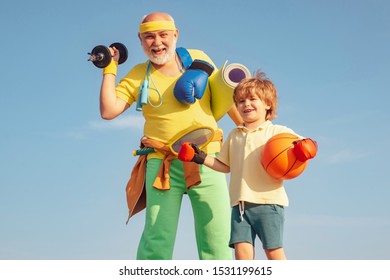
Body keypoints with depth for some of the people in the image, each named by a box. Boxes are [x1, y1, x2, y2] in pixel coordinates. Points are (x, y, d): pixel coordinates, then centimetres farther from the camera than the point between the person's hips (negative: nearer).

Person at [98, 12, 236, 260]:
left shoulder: (198, 59, 10)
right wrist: (110, 67, 2)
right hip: (162, 164, 0)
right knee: (156, 238, -3)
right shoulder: (138, 76, 9)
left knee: (217, 238, -2)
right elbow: (108, 111, -1)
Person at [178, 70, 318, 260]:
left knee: (274, 251, -1)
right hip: (240, 203, 4)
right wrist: (202, 158, 13)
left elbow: (304, 146, -2)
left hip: (268, 202, -4)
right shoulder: (234, 135, 18)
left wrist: (303, 150, -24)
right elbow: (225, 165, 22)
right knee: (241, 249, -3)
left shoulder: (278, 132, 2)